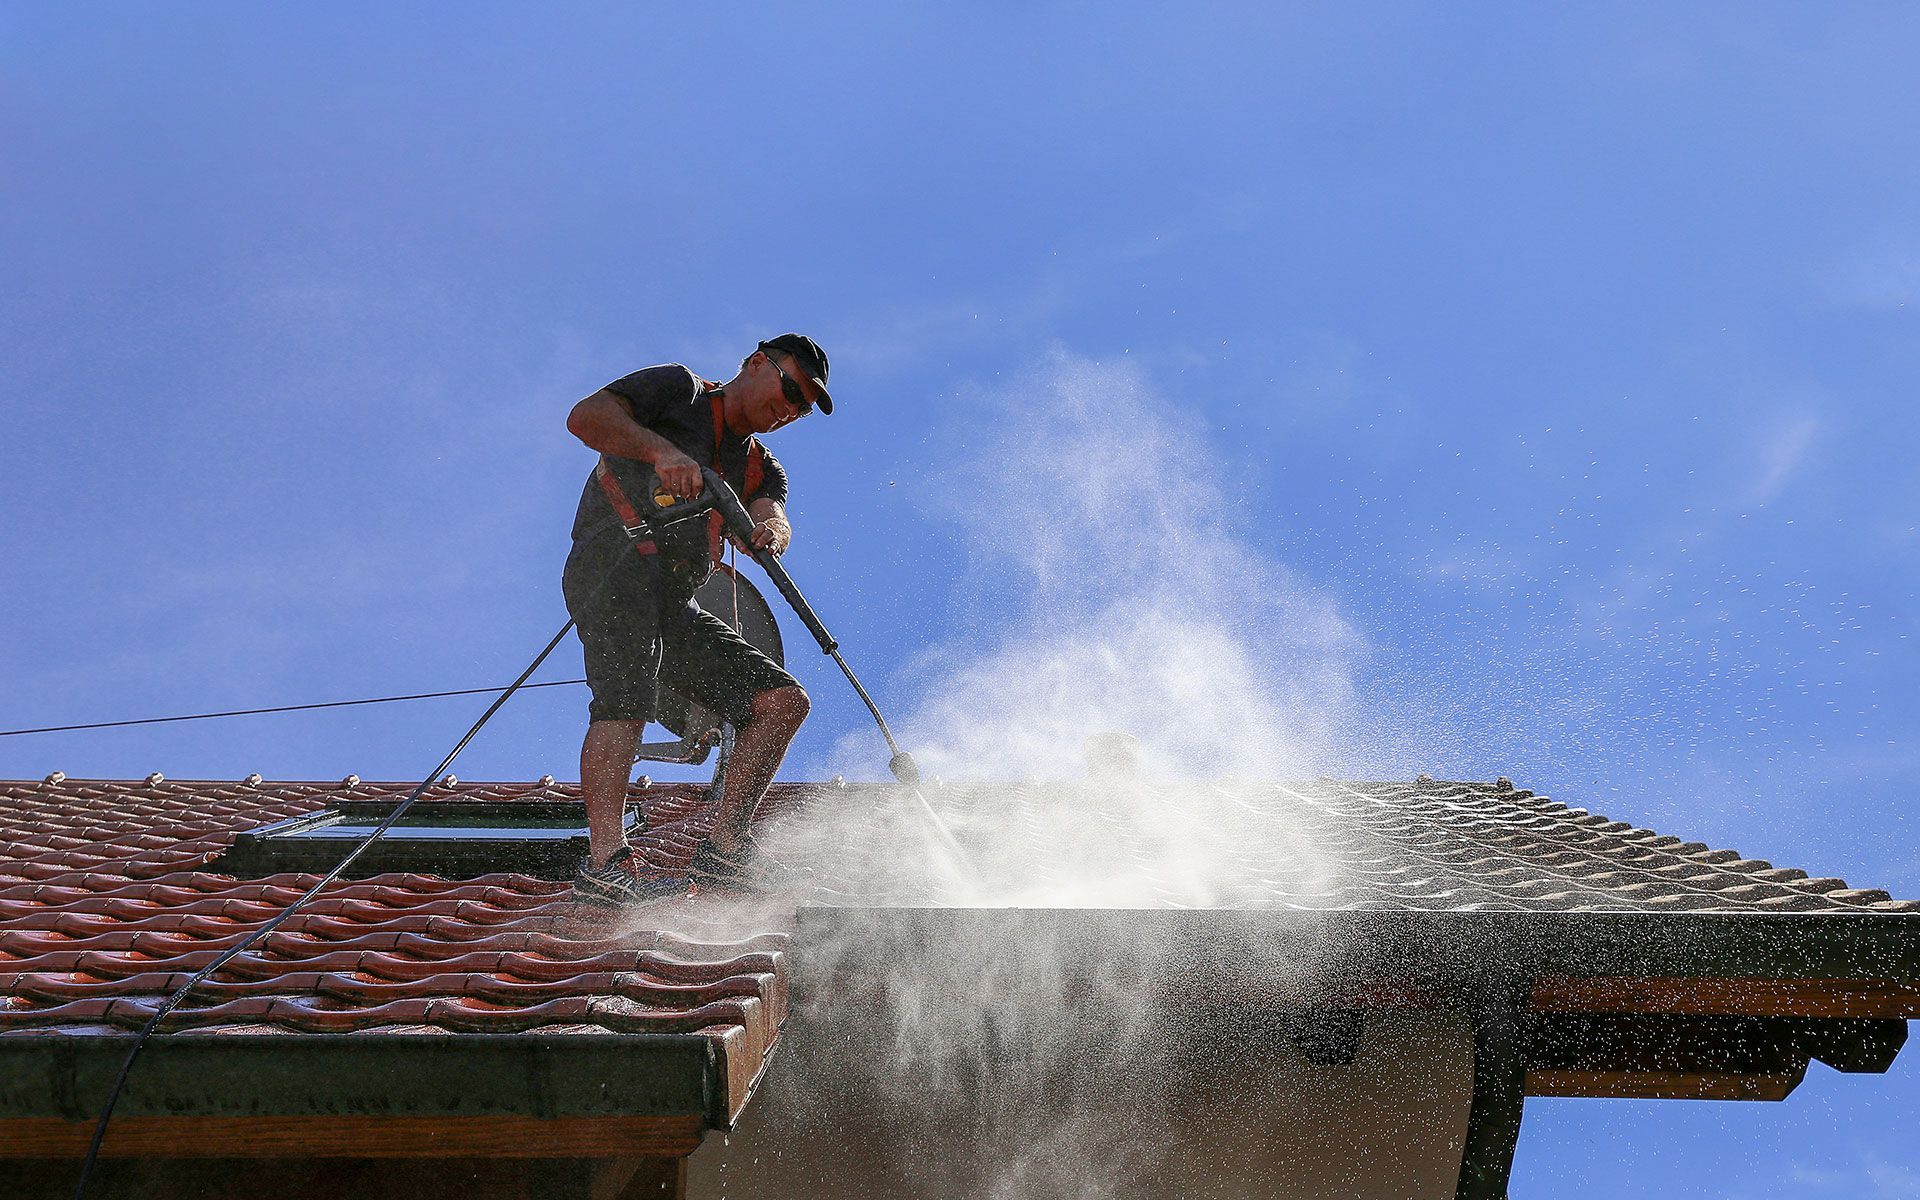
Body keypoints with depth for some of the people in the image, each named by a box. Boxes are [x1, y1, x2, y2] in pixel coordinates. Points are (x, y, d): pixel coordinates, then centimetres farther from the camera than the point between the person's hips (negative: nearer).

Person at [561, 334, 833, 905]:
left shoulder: (762, 469, 27)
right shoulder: (678, 389, 12)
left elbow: (773, 517, 4)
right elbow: (586, 415, -4)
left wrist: (769, 530, -21)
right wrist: (661, 450, -18)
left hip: (674, 605, 7)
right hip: (615, 559, -7)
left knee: (783, 699, -2)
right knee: (626, 696, -28)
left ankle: (723, 848, -7)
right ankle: (605, 860, -37)